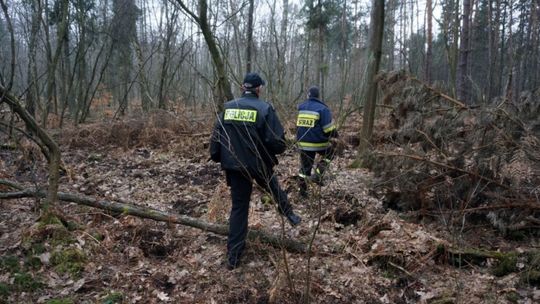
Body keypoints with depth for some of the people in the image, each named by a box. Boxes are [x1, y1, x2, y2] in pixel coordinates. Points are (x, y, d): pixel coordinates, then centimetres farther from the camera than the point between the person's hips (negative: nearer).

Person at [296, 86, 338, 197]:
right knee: (329, 153, 24)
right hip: (318, 142, -4)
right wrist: (335, 133, 6)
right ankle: (318, 175, 12)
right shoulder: (322, 108, -11)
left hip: (302, 142, 4)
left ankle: (302, 189, 22)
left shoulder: (301, 107, 6)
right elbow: (328, 129, -12)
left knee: (305, 166, 17)